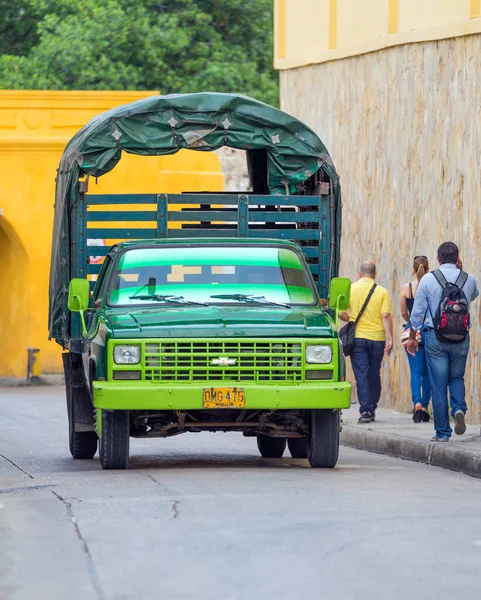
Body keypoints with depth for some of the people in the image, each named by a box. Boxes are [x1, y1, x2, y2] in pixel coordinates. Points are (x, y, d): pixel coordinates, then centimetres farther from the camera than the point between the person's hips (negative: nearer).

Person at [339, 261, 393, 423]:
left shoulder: (350, 289, -1)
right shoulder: (382, 292, -1)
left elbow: (341, 314, -2)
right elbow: (386, 316, -9)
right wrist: (390, 338, -8)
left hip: (357, 337, -1)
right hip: (377, 337, 1)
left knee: (361, 375, -1)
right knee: (374, 375, 14)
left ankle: (365, 410, -11)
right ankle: (372, 409, 22)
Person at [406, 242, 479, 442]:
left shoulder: (428, 279, -4)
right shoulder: (468, 280, 2)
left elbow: (417, 311, -1)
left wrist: (412, 337, 10)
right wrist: (460, 272, 22)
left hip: (435, 337, -2)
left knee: (438, 384, 3)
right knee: (456, 378, 18)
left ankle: (442, 432, 4)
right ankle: (459, 409, -12)